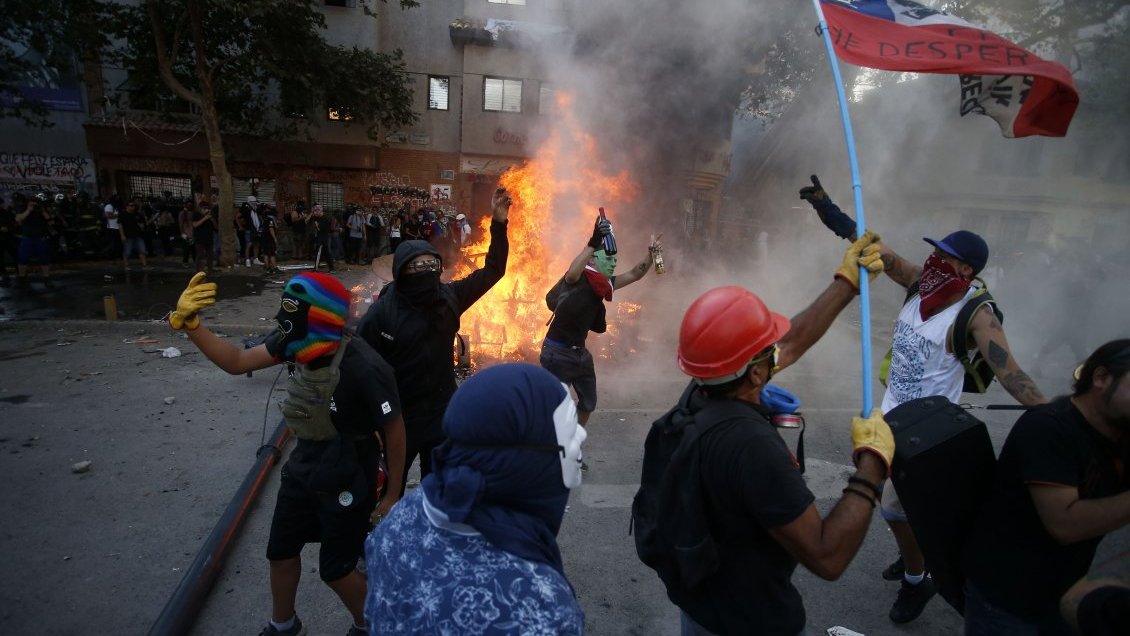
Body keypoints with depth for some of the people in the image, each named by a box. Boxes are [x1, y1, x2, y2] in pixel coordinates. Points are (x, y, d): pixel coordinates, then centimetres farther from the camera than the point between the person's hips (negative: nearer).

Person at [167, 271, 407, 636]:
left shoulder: (363, 369, -32)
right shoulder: (295, 344, -14)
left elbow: (394, 431, -21)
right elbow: (236, 362, 0)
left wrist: (393, 496, -11)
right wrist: (188, 323, -14)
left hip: (346, 479, -7)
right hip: (304, 466, 7)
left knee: (334, 570, 10)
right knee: (281, 552, 23)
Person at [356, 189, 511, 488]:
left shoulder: (449, 297, -8)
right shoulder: (383, 311, -20)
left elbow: (492, 271, -4)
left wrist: (499, 224, -14)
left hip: (443, 414, 3)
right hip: (399, 418, -3)